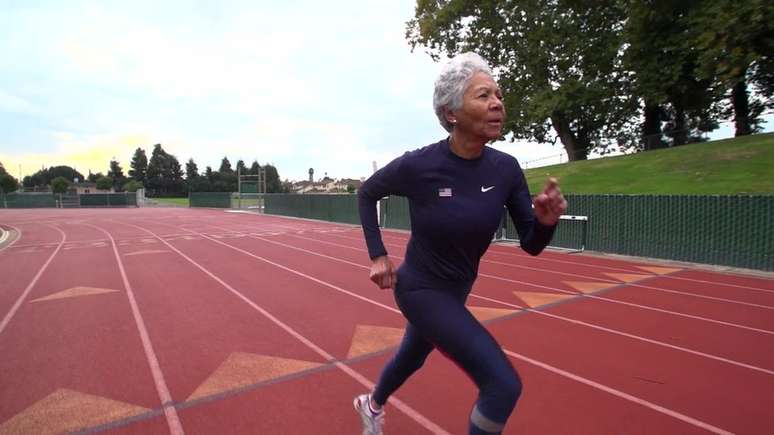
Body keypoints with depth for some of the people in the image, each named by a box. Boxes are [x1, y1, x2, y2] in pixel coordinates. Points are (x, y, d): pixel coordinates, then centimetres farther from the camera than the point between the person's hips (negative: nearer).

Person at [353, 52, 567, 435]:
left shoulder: (505, 169, -12)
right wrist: (378, 256, -9)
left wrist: (546, 220, -28)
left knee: (411, 357, 30)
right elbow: (366, 194, -4)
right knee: (503, 384, -13)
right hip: (421, 289, -6)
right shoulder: (418, 166, -24)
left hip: (457, 289, 6)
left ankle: (371, 404, 64)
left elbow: (531, 244, -6)